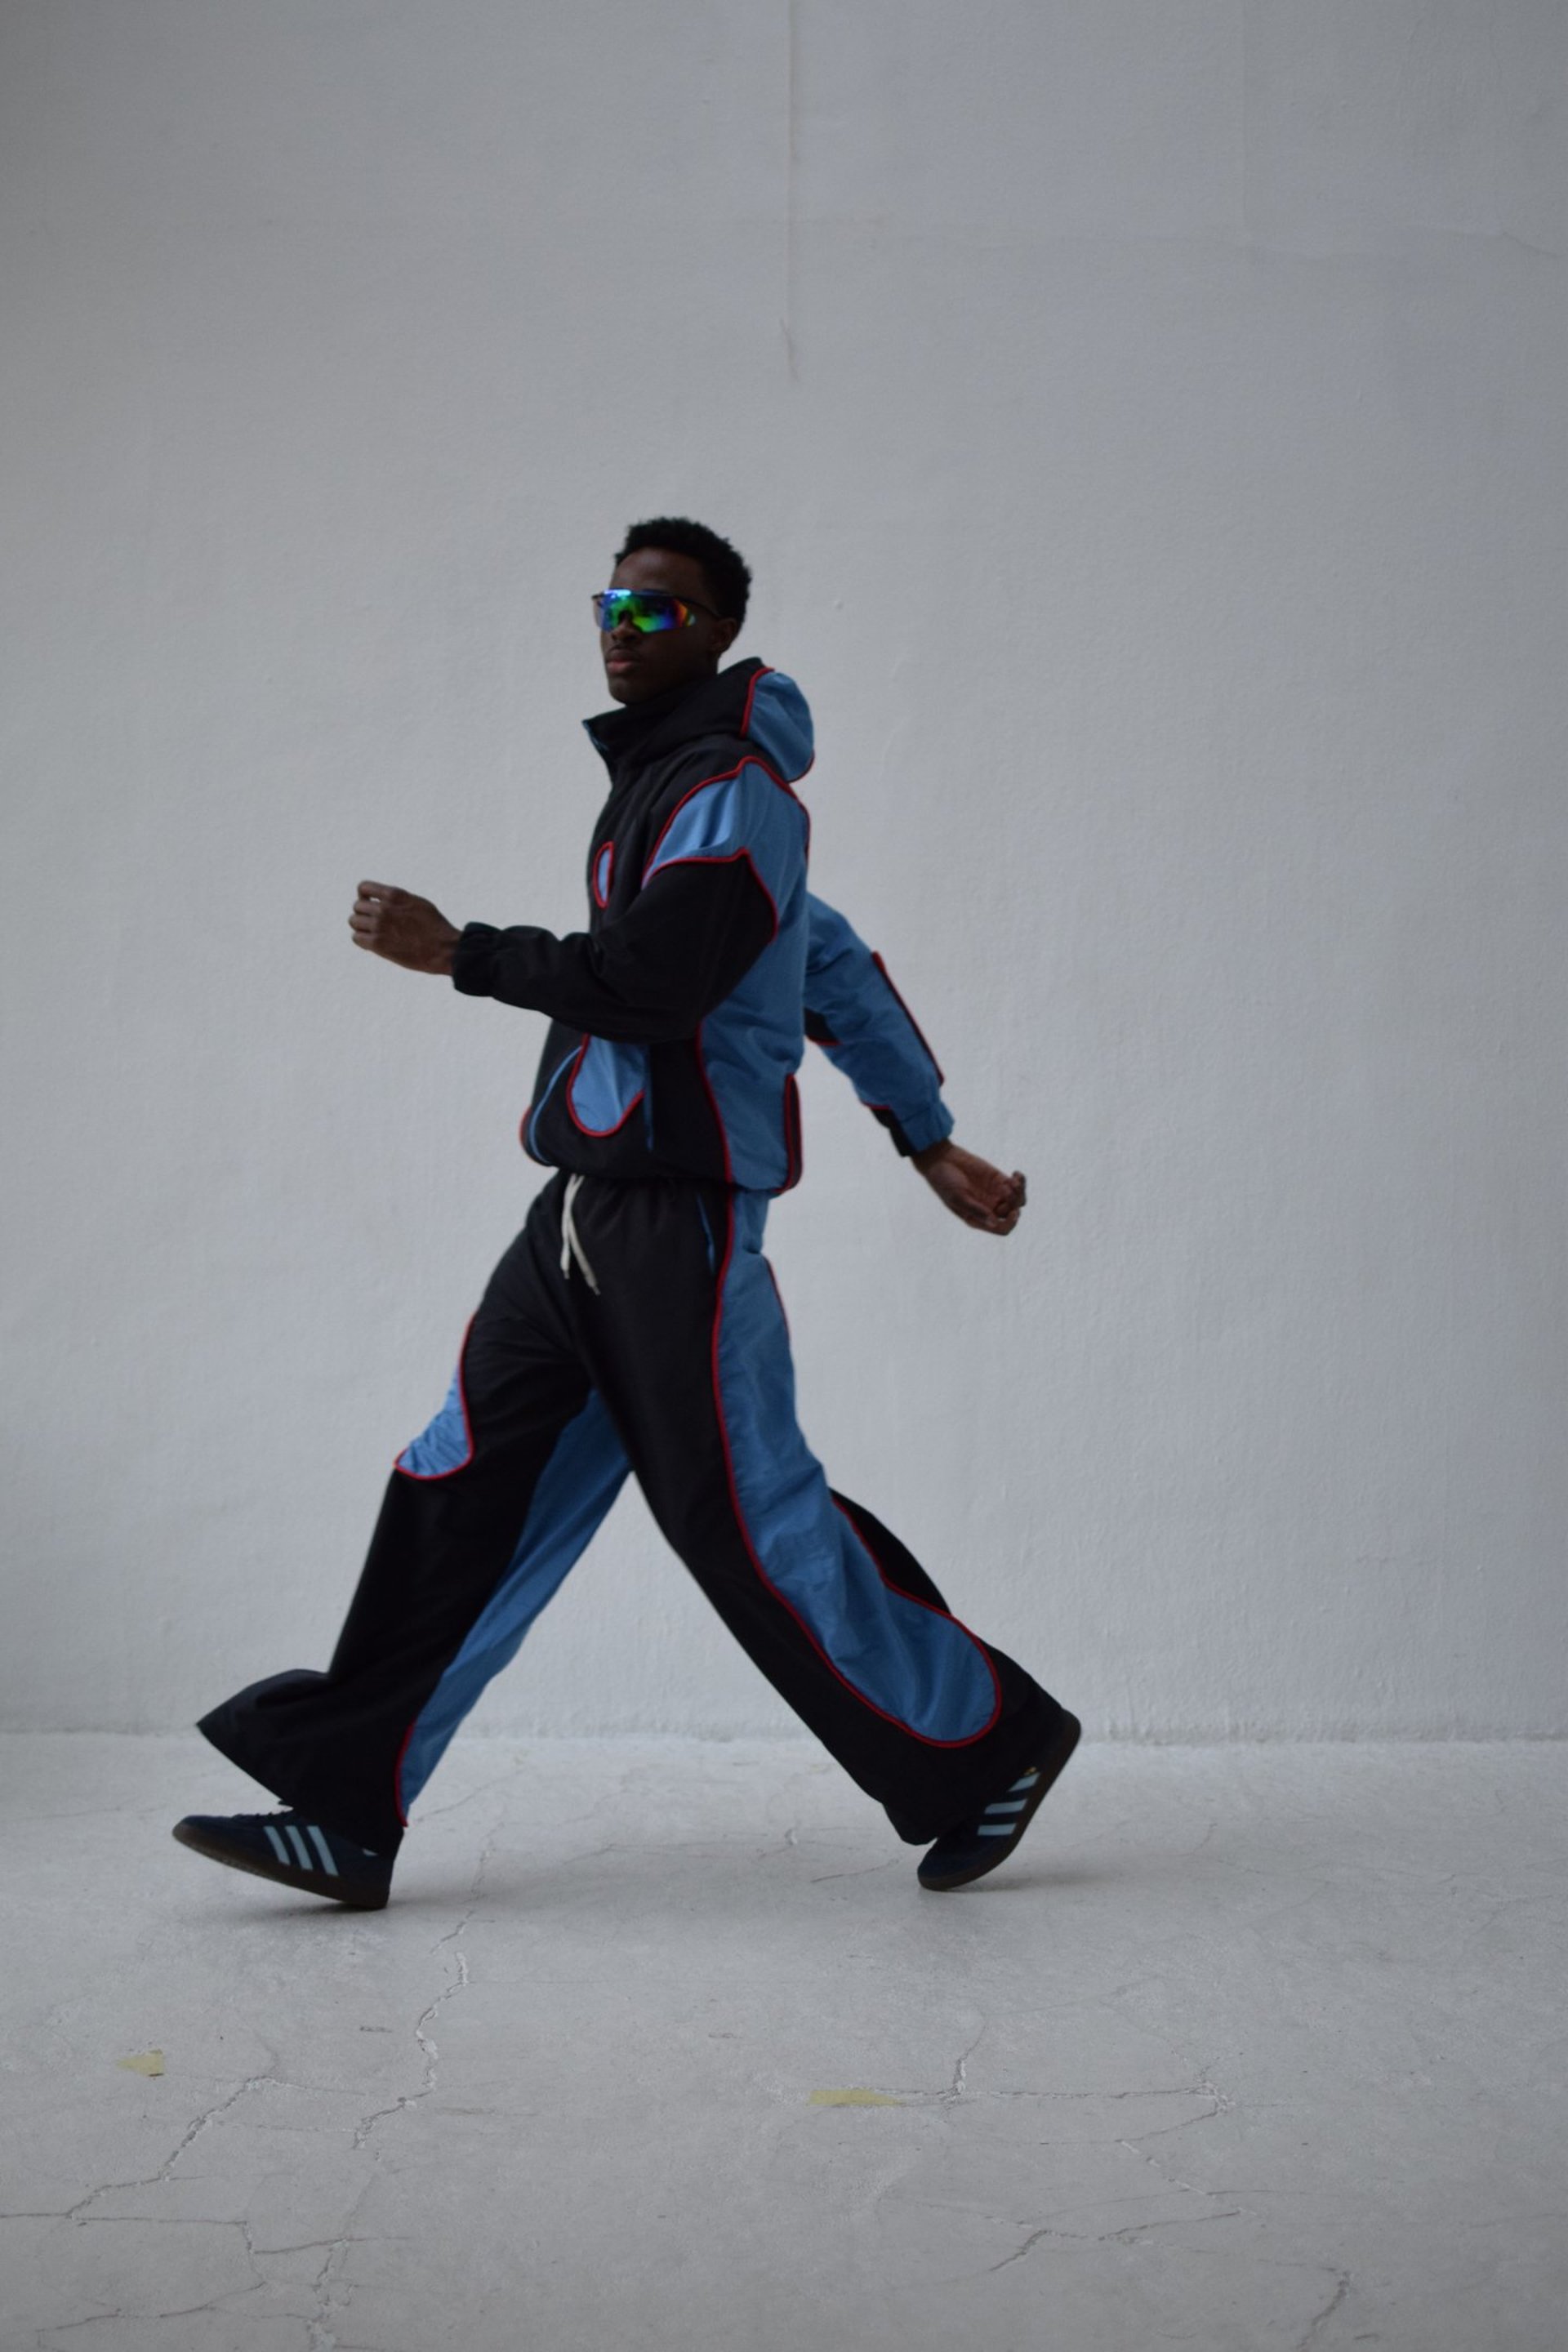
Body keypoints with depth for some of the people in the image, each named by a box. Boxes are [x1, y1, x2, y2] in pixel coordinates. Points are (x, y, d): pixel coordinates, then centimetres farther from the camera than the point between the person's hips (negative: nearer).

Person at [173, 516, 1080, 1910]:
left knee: (747, 1515, -5)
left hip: (678, 1215, -9)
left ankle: (987, 1746, 13)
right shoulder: (661, 788, 22)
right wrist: (932, 1144, 25)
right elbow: (834, 966, 25)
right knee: (467, 1489, 3)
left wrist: (455, 952, -10)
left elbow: (651, 978, -20)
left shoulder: (732, 790, -8)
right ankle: (348, 1811, 6)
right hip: (586, 1208, 9)